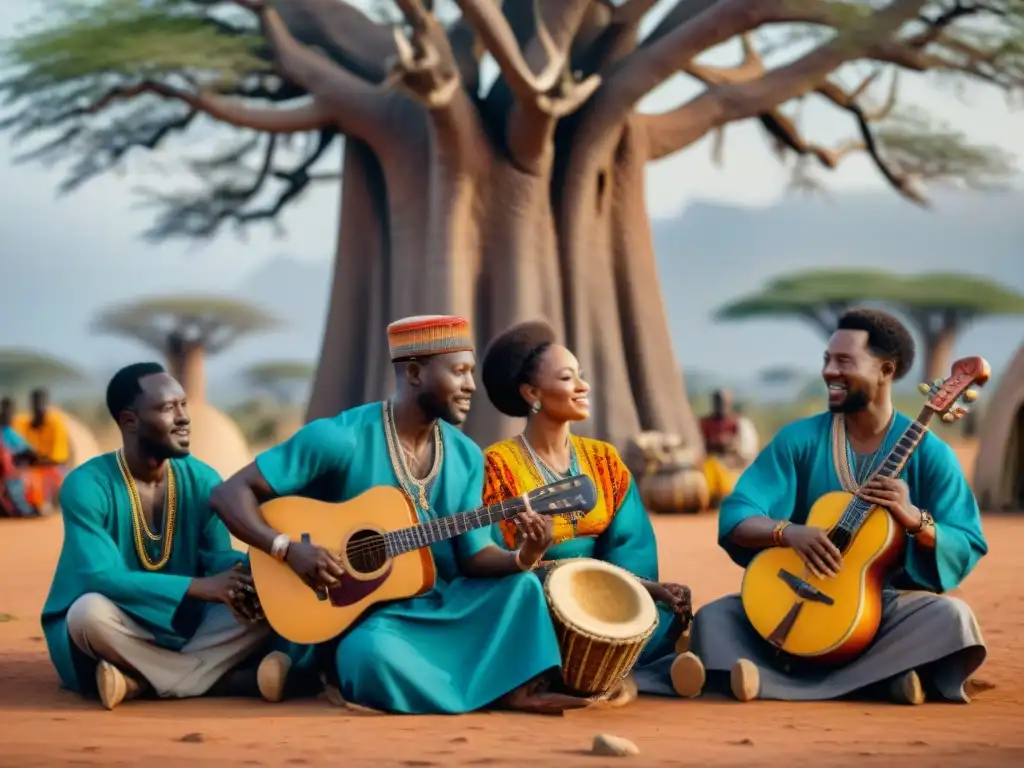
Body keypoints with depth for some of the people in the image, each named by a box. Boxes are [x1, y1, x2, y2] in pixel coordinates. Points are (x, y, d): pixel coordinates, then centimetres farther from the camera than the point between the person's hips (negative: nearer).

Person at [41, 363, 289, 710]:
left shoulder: (202, 480, 1)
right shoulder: (86, 485, -16)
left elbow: (219, 558, -5)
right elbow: (102, 578, -26)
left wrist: (243, 571, -31)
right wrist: (200, 587, -34)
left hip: (182, 626, 4)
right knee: (91, 611, -37)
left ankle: (141, 682, -26)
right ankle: (223, 679, -27)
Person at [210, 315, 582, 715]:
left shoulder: (466, 456, 4)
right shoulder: (340, 438, -15)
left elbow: (473, 555, 3)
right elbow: (230, 494, -14)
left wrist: (523, 557, -18)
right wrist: (288, 549, -28)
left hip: (439, 606, 6)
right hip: (355, 611, -6)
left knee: (521, 586, -12)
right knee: (374, 651, -38)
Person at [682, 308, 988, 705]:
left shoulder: (927, 453, -2)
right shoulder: (800, 439, 2)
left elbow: (967, 550, -7)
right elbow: (734, 518, -6)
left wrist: (915, 519, -26)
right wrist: (789, 532, -26)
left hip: (889, 605, -2)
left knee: (950, 616, -31)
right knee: (713, 617, -22)